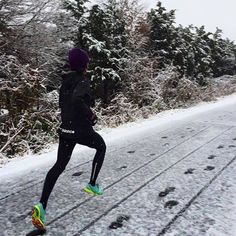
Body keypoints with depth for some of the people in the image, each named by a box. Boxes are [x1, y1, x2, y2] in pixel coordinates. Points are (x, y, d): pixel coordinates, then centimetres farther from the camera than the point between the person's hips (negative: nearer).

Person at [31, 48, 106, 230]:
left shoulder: (66, 81, 9)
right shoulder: (83, 81, -14)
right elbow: (77, 99, -34)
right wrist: (91, 114, -18)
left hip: (65, 130, 7)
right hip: (82, 130, -6)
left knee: (59, 166, 10)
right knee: (101, 146, 23)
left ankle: (42, 205, -2)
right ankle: (92, 185, 26)